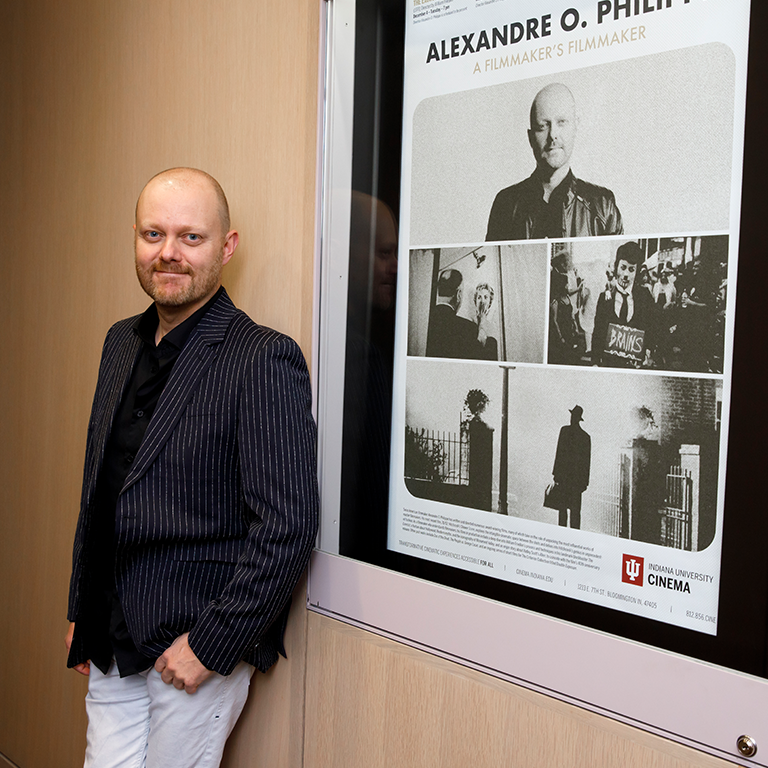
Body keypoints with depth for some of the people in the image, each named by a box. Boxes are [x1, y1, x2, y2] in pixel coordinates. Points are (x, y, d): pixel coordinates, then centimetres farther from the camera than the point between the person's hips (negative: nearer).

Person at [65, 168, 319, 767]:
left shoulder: (264, 359, -17)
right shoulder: (122, 342, 8)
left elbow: (287, 527, -20)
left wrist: (210, 645, -17)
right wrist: (82, 611, 15)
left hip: (197, 649, -6)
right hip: (112, 648, 7)